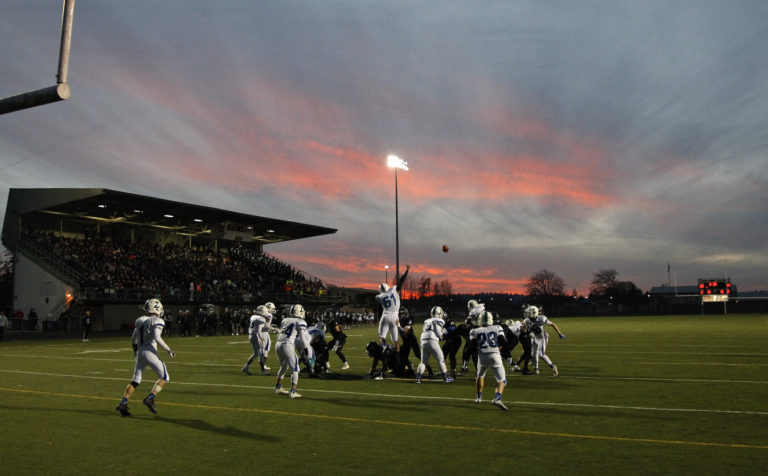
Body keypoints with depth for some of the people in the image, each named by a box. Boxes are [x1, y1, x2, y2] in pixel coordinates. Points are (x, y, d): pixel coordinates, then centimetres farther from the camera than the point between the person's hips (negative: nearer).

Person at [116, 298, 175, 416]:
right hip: (150, 351, -7)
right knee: (164, 378, 5)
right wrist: (168, 350, -13)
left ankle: (123, 403, 4)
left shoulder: (140, 320, 13)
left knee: (135, 381, 14)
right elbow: (157, 337, -21)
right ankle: (150, 398, -8)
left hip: (140, 351, 7)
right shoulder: (157, 321, -9)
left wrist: (135, 350, 32)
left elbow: (133, 339, 18)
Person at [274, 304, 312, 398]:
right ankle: (293, 392, 2)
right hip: (287, 345, -7)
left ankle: (278, 387, 35)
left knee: (284, 367, 26)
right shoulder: (300, 323, 0)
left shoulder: (285, 320, 17)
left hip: (278, 344, 7)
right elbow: (303, 339, -4)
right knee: (294, 369, 5)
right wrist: (308, 351, 3)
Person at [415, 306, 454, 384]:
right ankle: (445, 378, 9)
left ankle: (418, 378, 4)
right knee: (441, 360, 6)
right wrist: (442, 332, 18)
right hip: (432, 341, -6)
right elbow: (438, 333, -5)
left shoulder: (427, 321, 22)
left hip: (423, 342, 6)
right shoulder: (439, 321, 4)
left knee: (423, 361, 12)